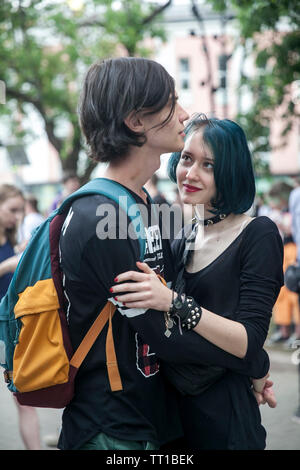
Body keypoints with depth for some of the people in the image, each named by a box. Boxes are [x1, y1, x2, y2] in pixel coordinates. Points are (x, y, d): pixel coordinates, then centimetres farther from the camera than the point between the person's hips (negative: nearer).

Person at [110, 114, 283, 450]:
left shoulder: (258, 234, -10)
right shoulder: (182, 243, 7)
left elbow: (249, 342, -19)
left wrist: (173, 303, -29)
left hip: (224, 421, -6)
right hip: (173, 411, 6)